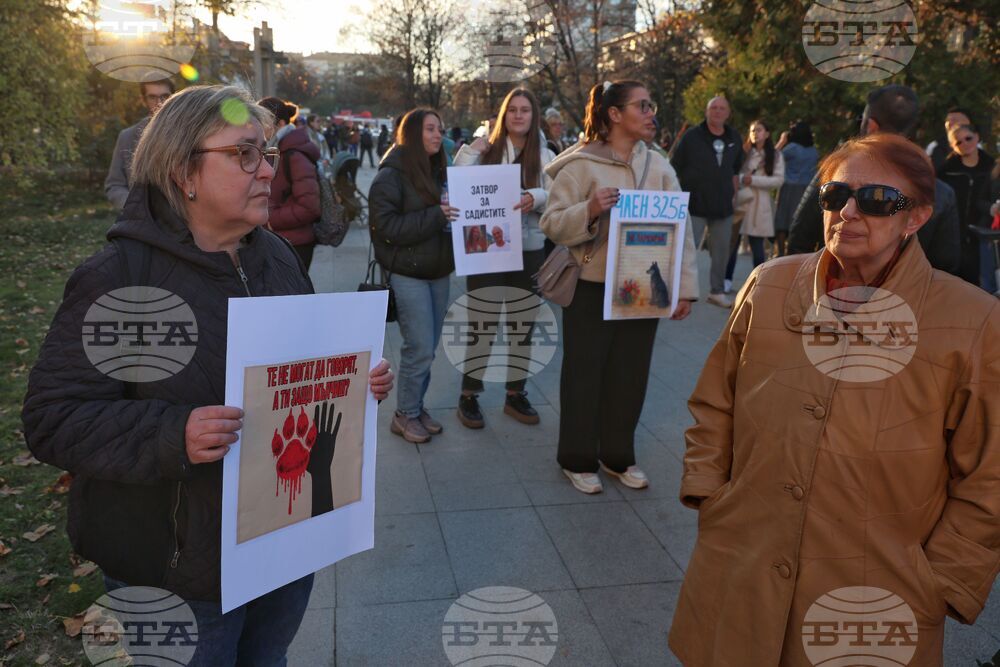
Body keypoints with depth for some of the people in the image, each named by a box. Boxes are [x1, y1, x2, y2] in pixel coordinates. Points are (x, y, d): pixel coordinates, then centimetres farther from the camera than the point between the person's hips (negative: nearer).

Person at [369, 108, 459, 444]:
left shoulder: (438, 171, 12)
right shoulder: (391, 175, -8)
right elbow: (385, 225, -16)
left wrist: (453, 216, 1)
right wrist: (434, 216, -22)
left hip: (438, 271, 7)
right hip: (408, 274, -7)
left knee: (428, 348, 11)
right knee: (420, 349, -7)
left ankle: (416, 407, 25)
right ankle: (405, 415, 10)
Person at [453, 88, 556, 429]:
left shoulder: (546, 156, 7)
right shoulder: (487, 149, 2)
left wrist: (536, 197, -23)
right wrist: (471, 150, -13)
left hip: (529, 250, 3)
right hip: (486, 247, -3)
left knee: (523, 324, 11)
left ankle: (515, 394, 25)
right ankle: (469, 396, 14)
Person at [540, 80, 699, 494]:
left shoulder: (659, 167, 5)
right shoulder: (581, 165, -7)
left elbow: (681, 229, 4)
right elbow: (551, 224, -10)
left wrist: (684, 287, -1)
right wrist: (589, 210, -27)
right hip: (591, 289, -4)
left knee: (630, 375, 13)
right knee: (584, 374, 7)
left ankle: (618, 456, 30)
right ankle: (578, 459, 24)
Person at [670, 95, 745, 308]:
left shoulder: (735, 139, 9)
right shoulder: (691, 136, -5)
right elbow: (674, 169, -4)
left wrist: (733, 193, 15)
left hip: (724, 207, 5)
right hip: (695, 206, -5)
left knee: (722, 251, 11)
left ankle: (717, 291, 24)